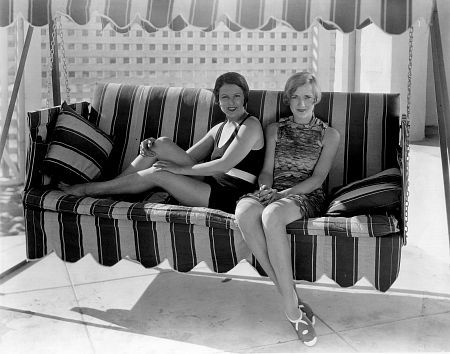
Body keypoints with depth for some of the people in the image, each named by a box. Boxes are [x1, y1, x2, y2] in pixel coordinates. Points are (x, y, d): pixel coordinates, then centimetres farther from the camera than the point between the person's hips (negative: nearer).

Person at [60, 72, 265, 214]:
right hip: (212, 185, 8)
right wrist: (152, 148, -5)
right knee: (163, 144, -8)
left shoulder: (250, 125, -7)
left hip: (229, 198, -7)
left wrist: (180, 169, -13)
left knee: (157, 173, -17)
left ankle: (88, 189, -1)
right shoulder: (219, 129, 19)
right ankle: (106, 185, -3)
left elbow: (225, 164, -18)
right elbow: (187, 156, 13)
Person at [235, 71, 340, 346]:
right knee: (244, 211, -36)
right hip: (273, 191, 3)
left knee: (272, 215, -40)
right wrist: (266, 190, -8)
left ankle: (291, 307, -37)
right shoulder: (275, 129, 22)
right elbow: (267, 171, 15)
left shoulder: (329, 135, 12)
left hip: (306, 196, -3)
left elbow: (318, 178, 0)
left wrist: (285, 193, -15)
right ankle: (293, 301, -35)